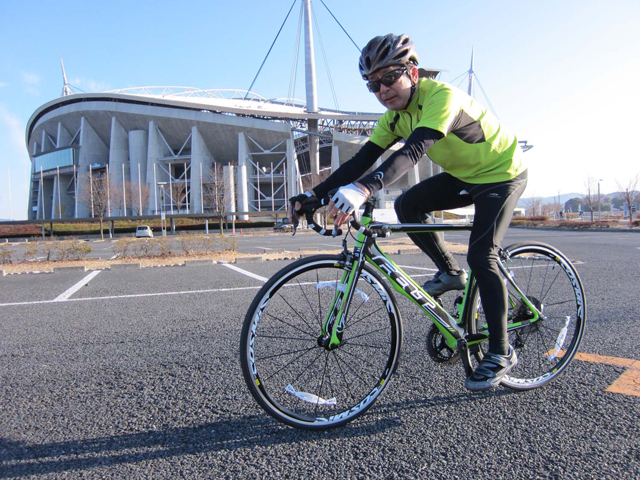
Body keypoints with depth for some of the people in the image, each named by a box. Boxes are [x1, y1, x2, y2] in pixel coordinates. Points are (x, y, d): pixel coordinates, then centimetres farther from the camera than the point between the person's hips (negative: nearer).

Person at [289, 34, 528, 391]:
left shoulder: (441, 97, -30)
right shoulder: (395, 115, -6)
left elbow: (413, 151, -47)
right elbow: (363, 159, -12)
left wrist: (363, 190, -61)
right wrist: (316, 194, -22)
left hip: (502, 174, -7)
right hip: (464, 175, 8)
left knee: (481, 257, -18)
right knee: (407, 205, -10)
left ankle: (501, 353, -4)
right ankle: (450, 272, 8)